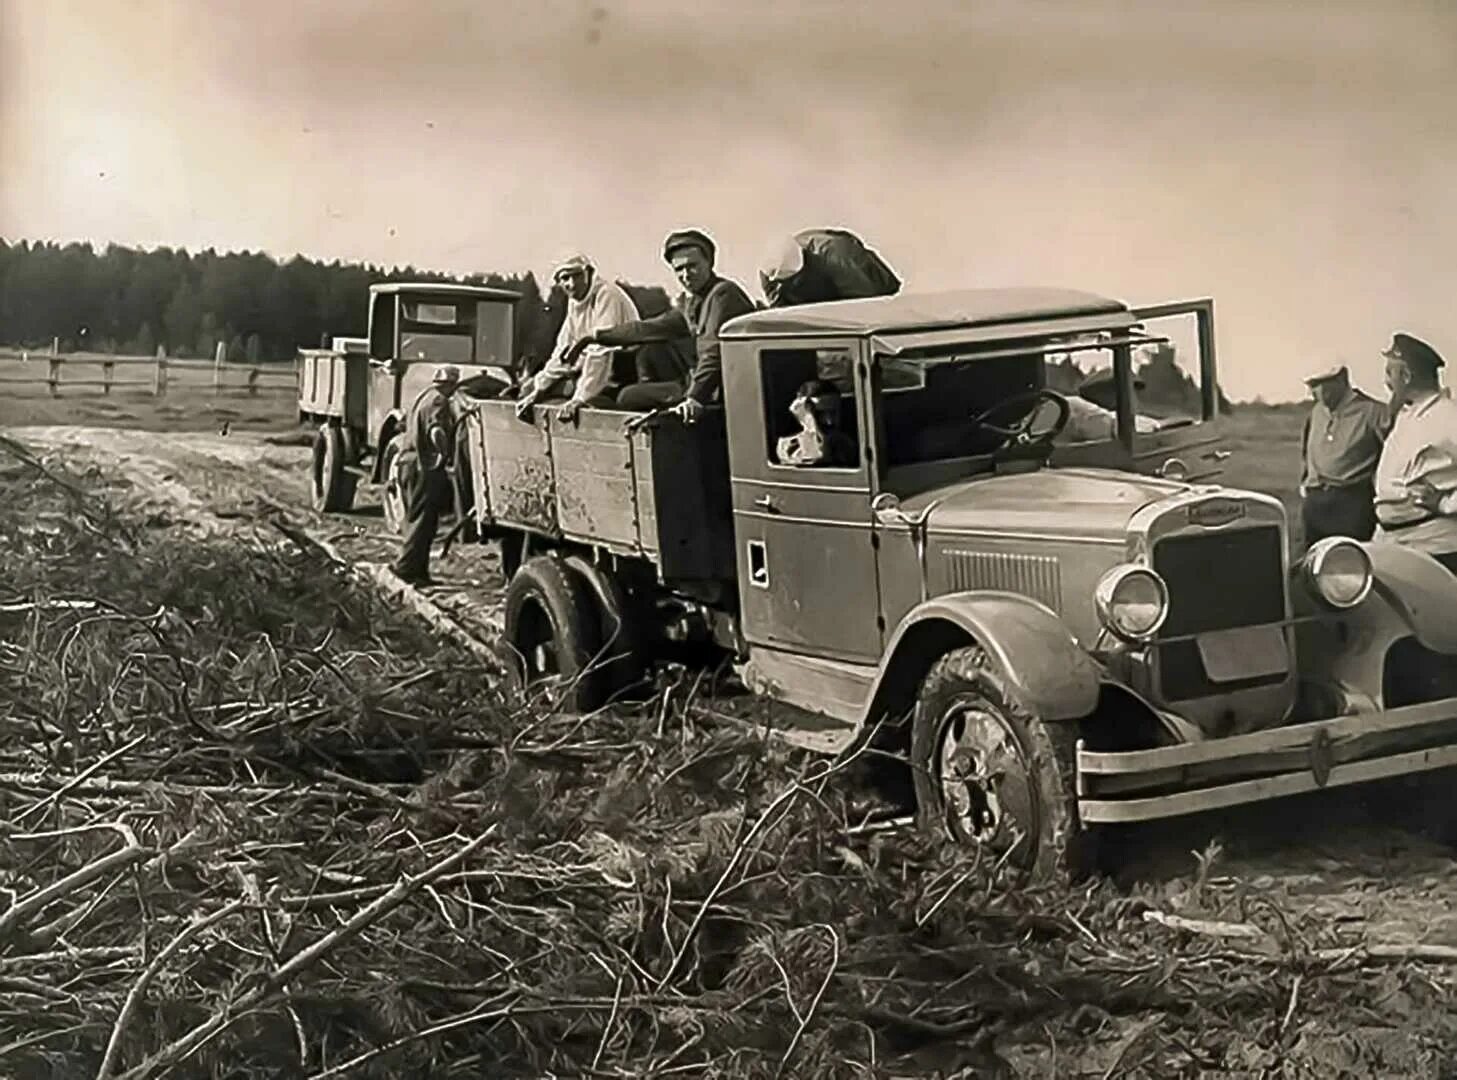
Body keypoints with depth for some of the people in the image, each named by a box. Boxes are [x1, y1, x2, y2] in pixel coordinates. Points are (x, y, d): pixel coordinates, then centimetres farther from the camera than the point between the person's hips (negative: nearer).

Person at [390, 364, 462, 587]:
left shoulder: (421, 398, 20)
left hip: (408, 463, 10)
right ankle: (406, 567, -8)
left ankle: (418, 571, 17)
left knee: (416, 518, 14)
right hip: (426, 467, -10)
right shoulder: (438, 401, -10)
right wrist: (446, 455, -13)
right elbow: (437, 431, -24)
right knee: (423, 520, -6)